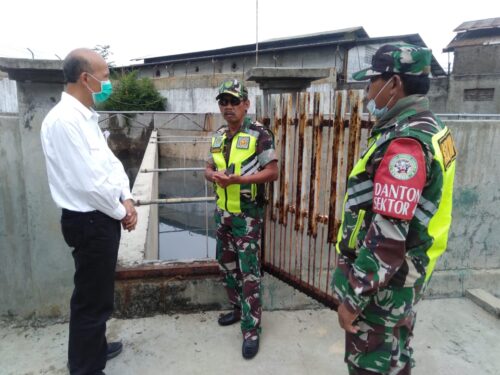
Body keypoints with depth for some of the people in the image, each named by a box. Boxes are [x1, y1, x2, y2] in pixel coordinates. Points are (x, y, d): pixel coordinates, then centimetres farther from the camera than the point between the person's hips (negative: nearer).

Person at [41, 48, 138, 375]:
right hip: (89, 222, -10)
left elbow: (110, 161, 11)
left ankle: (95, 347, 44)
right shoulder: (64, 119, -21)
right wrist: (121, 212, -10)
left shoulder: (86, 116, 10)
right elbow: (88, 181, -24)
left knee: (99, 292, 24)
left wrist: (126, 198, -3)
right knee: (92, 298, 5)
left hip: (102, 217, 10)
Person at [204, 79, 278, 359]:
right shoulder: (218, 136, 10)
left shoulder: (259, 134, -11)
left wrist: (237, 179, -23)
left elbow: (273, 172, -15)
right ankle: (238, 308, 38)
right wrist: (213, 175, -9)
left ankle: (251, 330, 10)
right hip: (222, 212, 7)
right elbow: (209, 168, 16)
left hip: (248, 214, -7)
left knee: (248, 271, -2)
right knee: (227, 265, 17)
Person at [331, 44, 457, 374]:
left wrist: (353, 298, -20)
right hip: (403, 277, 9)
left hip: (383, 284, -9)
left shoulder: (404, 144, -26)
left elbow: (387, 238, -29)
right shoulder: (432, 129, 6)